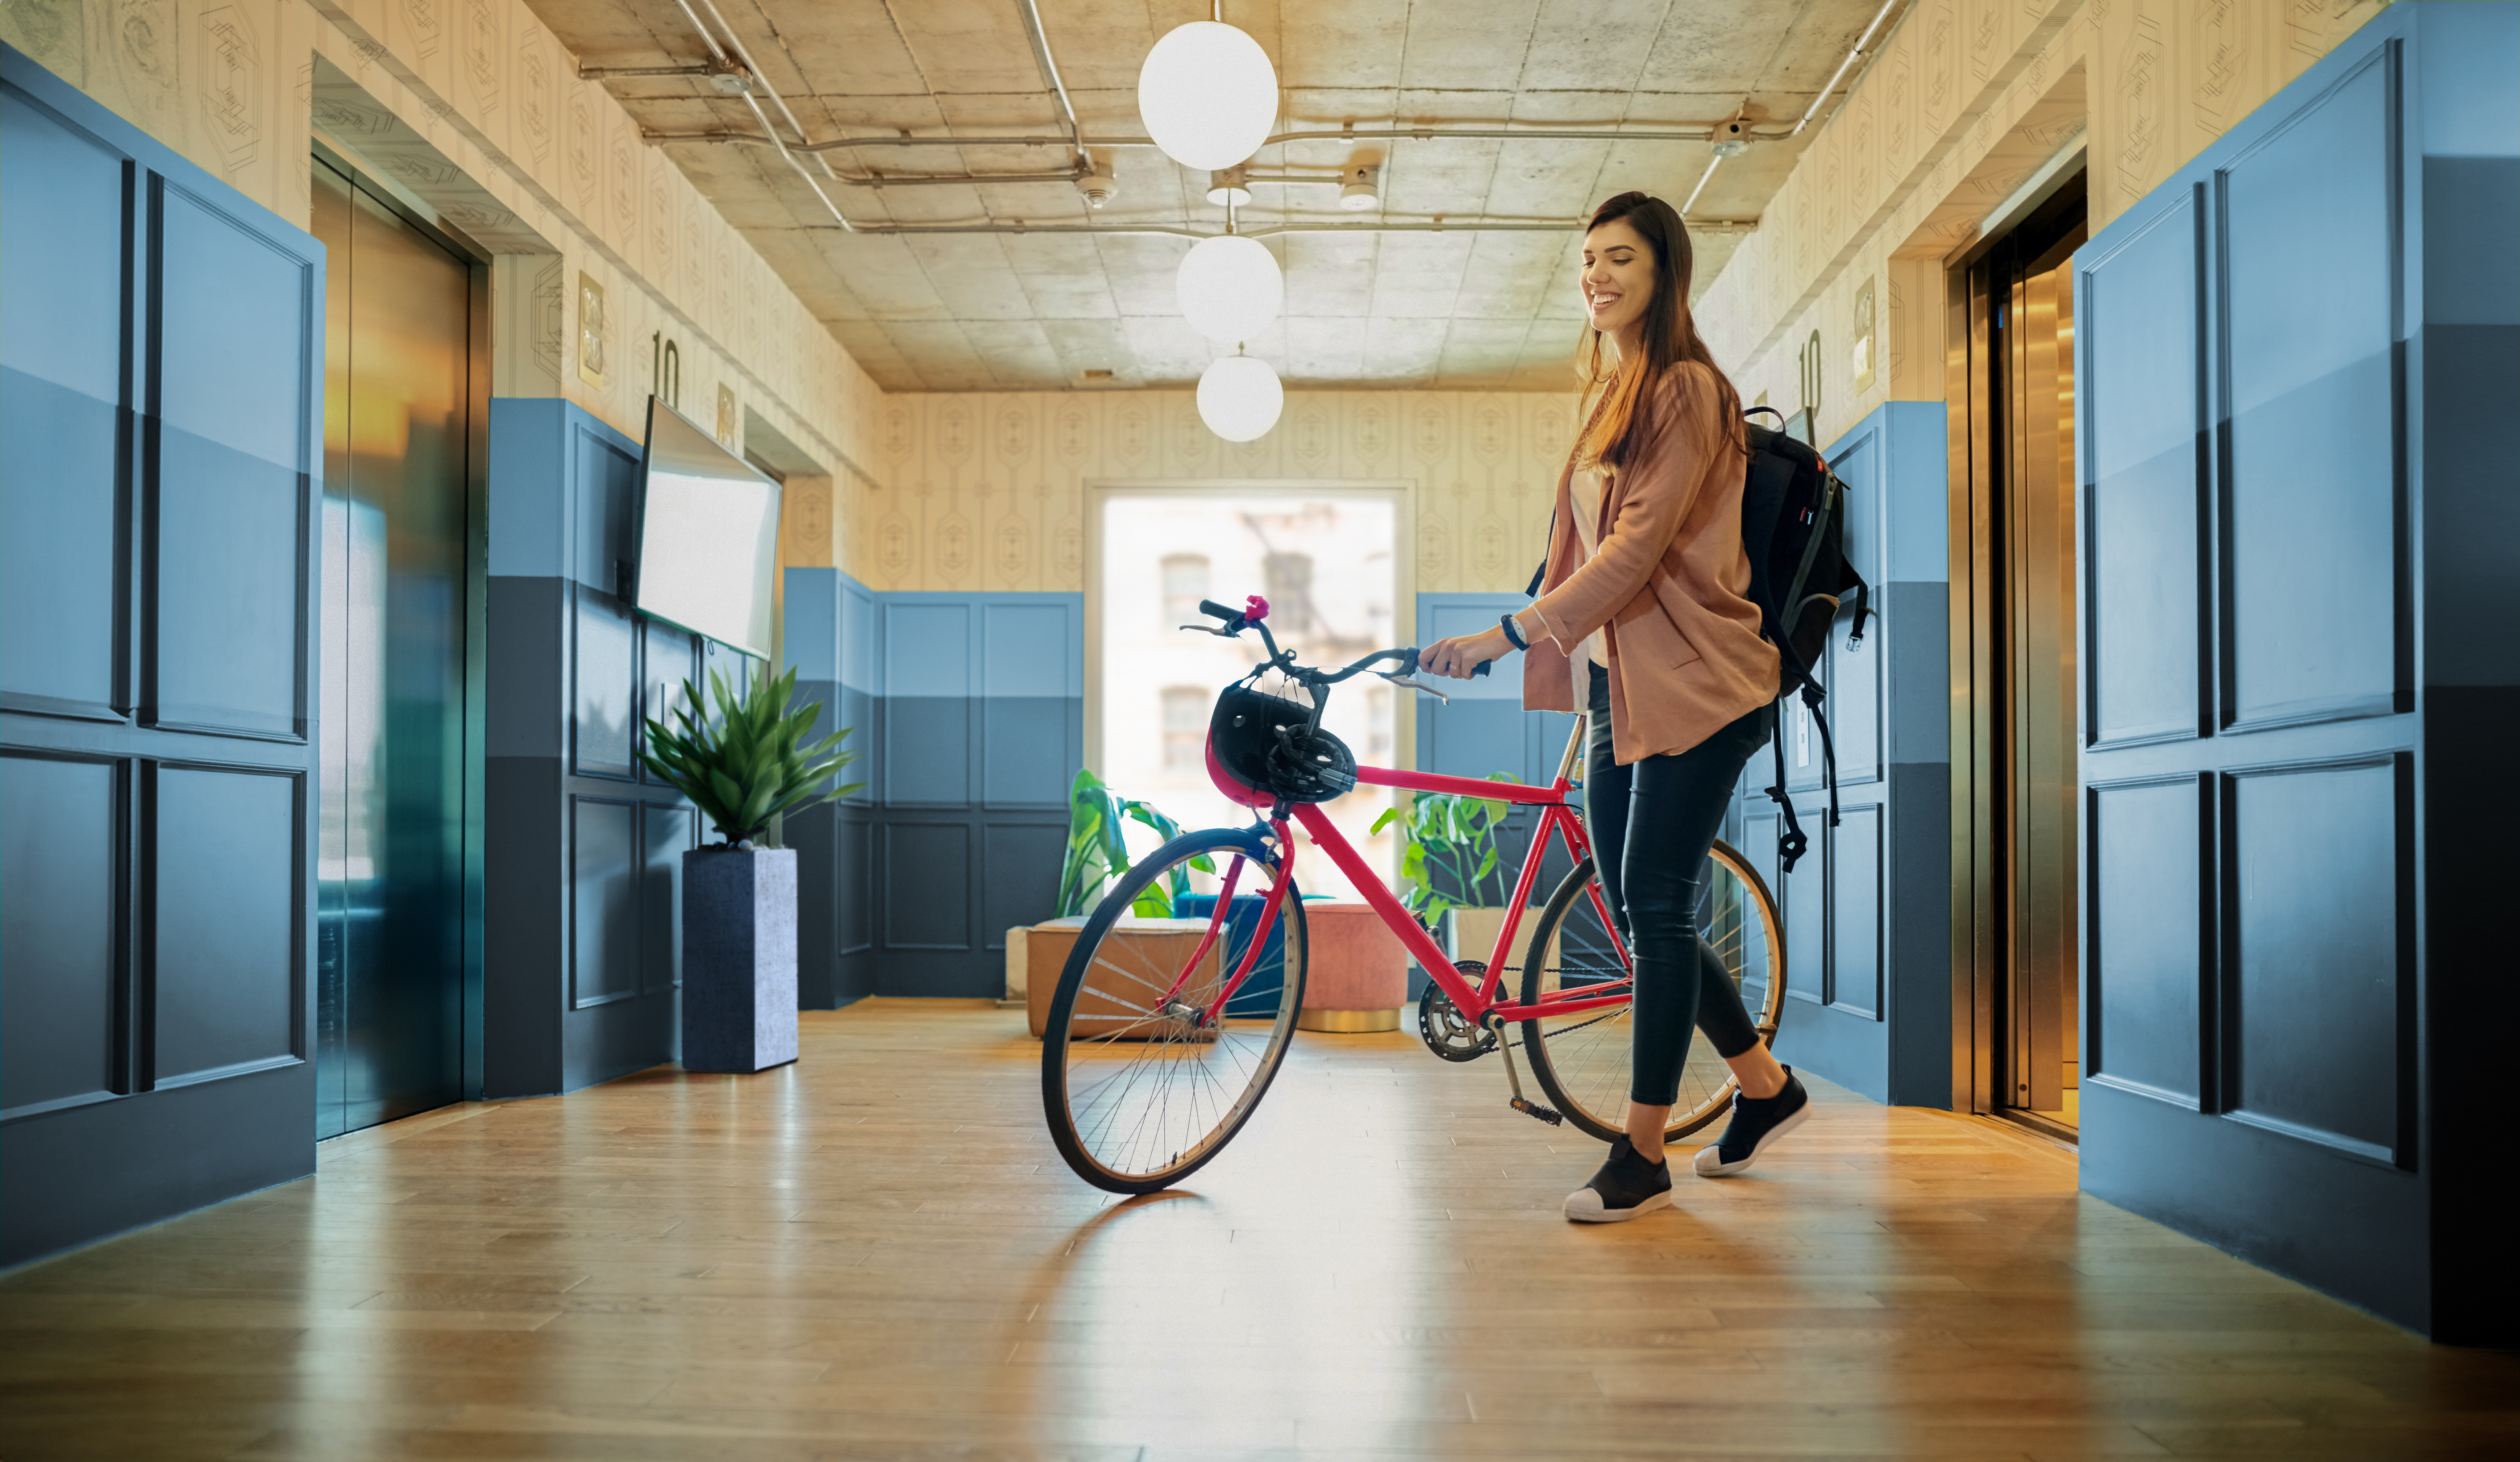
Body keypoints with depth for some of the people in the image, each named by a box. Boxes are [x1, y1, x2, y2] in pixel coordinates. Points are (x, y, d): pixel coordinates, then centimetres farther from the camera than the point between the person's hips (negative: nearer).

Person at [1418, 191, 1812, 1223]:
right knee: (1634, 912, 10)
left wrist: (1509, 631, -24)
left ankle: (1642, 1155, 5)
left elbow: (1638, 546, -20)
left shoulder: (1689, 391, -10)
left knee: (1657, 910, -6)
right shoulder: (1610, 397, 18)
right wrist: (1530, 645, 17)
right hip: (1618, 686, 9)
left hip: (1694, 687, -9)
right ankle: (1768, 1089, 28)